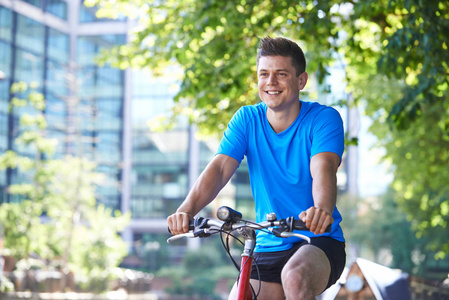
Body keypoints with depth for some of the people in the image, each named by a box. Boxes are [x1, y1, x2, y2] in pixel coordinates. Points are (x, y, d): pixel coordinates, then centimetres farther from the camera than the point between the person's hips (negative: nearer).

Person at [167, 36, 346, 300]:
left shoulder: (324, 118, -8)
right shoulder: (247, 120, 1)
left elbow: (323, 169, -26)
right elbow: (219, 168, -12)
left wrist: (321, 210, -49)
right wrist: (187, 210, -32)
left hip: (320, 241, -4)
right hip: (269, 247, 4)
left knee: (295, 276, -35)